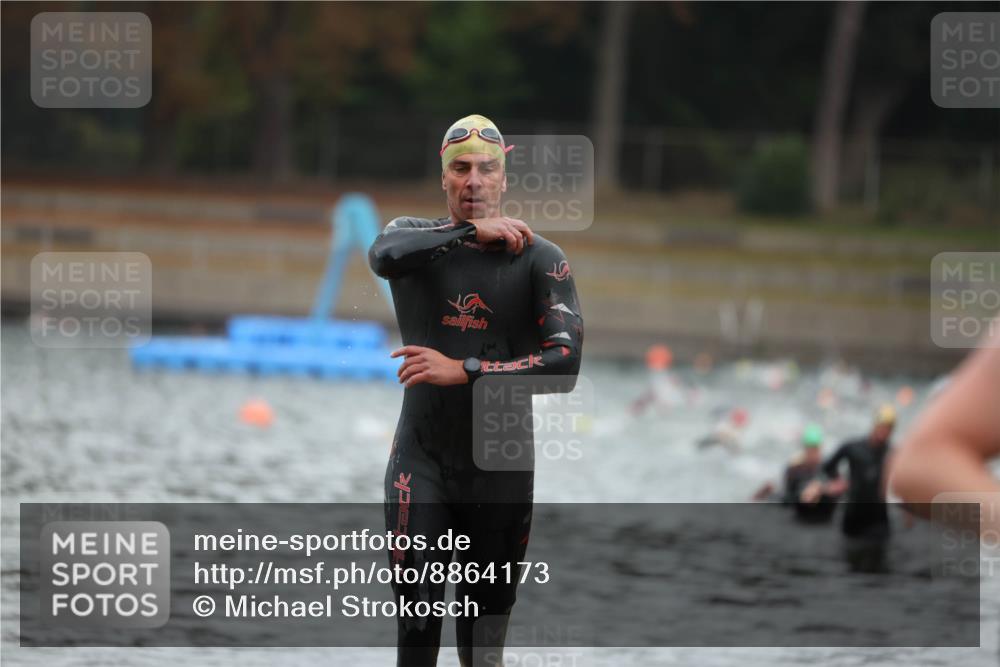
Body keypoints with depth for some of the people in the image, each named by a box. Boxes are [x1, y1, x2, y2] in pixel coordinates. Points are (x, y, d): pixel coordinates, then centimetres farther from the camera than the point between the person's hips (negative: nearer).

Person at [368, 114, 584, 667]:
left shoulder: (539, 259, -2)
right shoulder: (415, 236, 3)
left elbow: (566, 361, -14)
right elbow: (384, 254, -23)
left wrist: (463, 370, -19)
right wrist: (472, 230, -20)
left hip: (500, 465, 0)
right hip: (421, 457, 0)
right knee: (416, 620, -9)